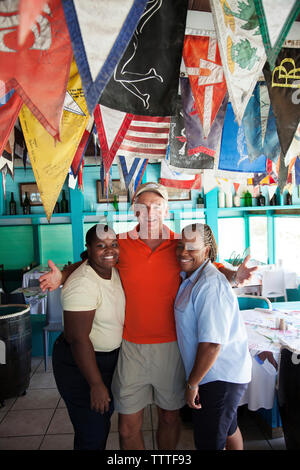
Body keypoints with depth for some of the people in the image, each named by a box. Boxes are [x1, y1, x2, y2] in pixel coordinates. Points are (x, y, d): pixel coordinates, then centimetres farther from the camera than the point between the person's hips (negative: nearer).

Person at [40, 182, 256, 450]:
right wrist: (62, 277, -6)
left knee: (170, 417, 19)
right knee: (128, 425, 10)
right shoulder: (120, 244, -4)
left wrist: (233, 275, -14)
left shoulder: (180, 245, -4)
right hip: (132, 347, 0)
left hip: (171, 346, 1)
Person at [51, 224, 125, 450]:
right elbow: (78, 339, -28)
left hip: (110, 357, 8)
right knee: (92, 434, 5)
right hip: (80, 364, -8)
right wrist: (96, 384, -22)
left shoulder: (114, 271, -3)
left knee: (104, 418, 26)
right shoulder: (82, 284, -29)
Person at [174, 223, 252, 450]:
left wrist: (193, 383, -18)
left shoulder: (210, 285, -26)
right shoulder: (190, 277, 6)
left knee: (208, 442, 5)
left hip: (219, 378, -9)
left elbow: (212, 343, -28)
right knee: (228, 429, 28)